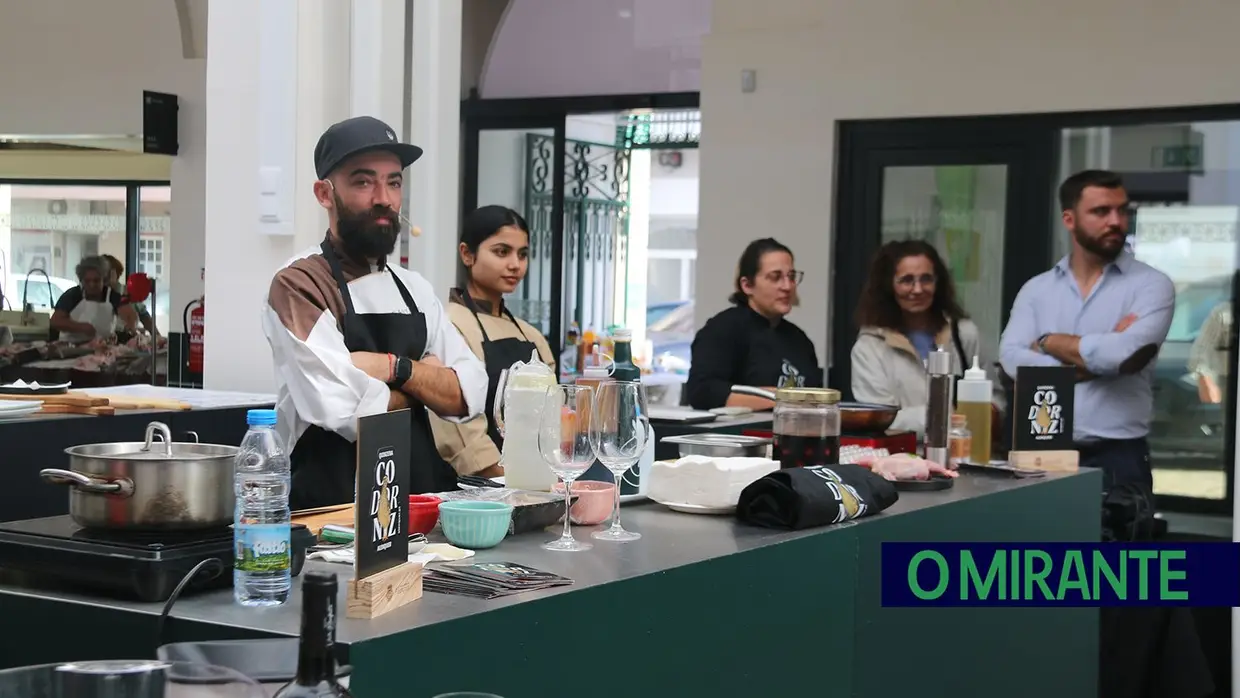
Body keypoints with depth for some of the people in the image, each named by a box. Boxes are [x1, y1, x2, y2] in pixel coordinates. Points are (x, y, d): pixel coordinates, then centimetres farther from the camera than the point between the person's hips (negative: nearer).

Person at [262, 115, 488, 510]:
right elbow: (351, 413, -17)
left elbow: (466, 396, 6)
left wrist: (395, 368, -10)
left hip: (418, 506, 4)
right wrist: (423, 377, 1)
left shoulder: (414, 290, 14)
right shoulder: (299, 285, -7)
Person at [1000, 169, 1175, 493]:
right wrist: (1098, 359, -11)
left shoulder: (1151, 284, 0)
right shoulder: (1036, 289, 9)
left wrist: (1049, 342, -2)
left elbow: (1124, 355, -16)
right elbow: (1013, 360, -6)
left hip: (1118, 458, -2)